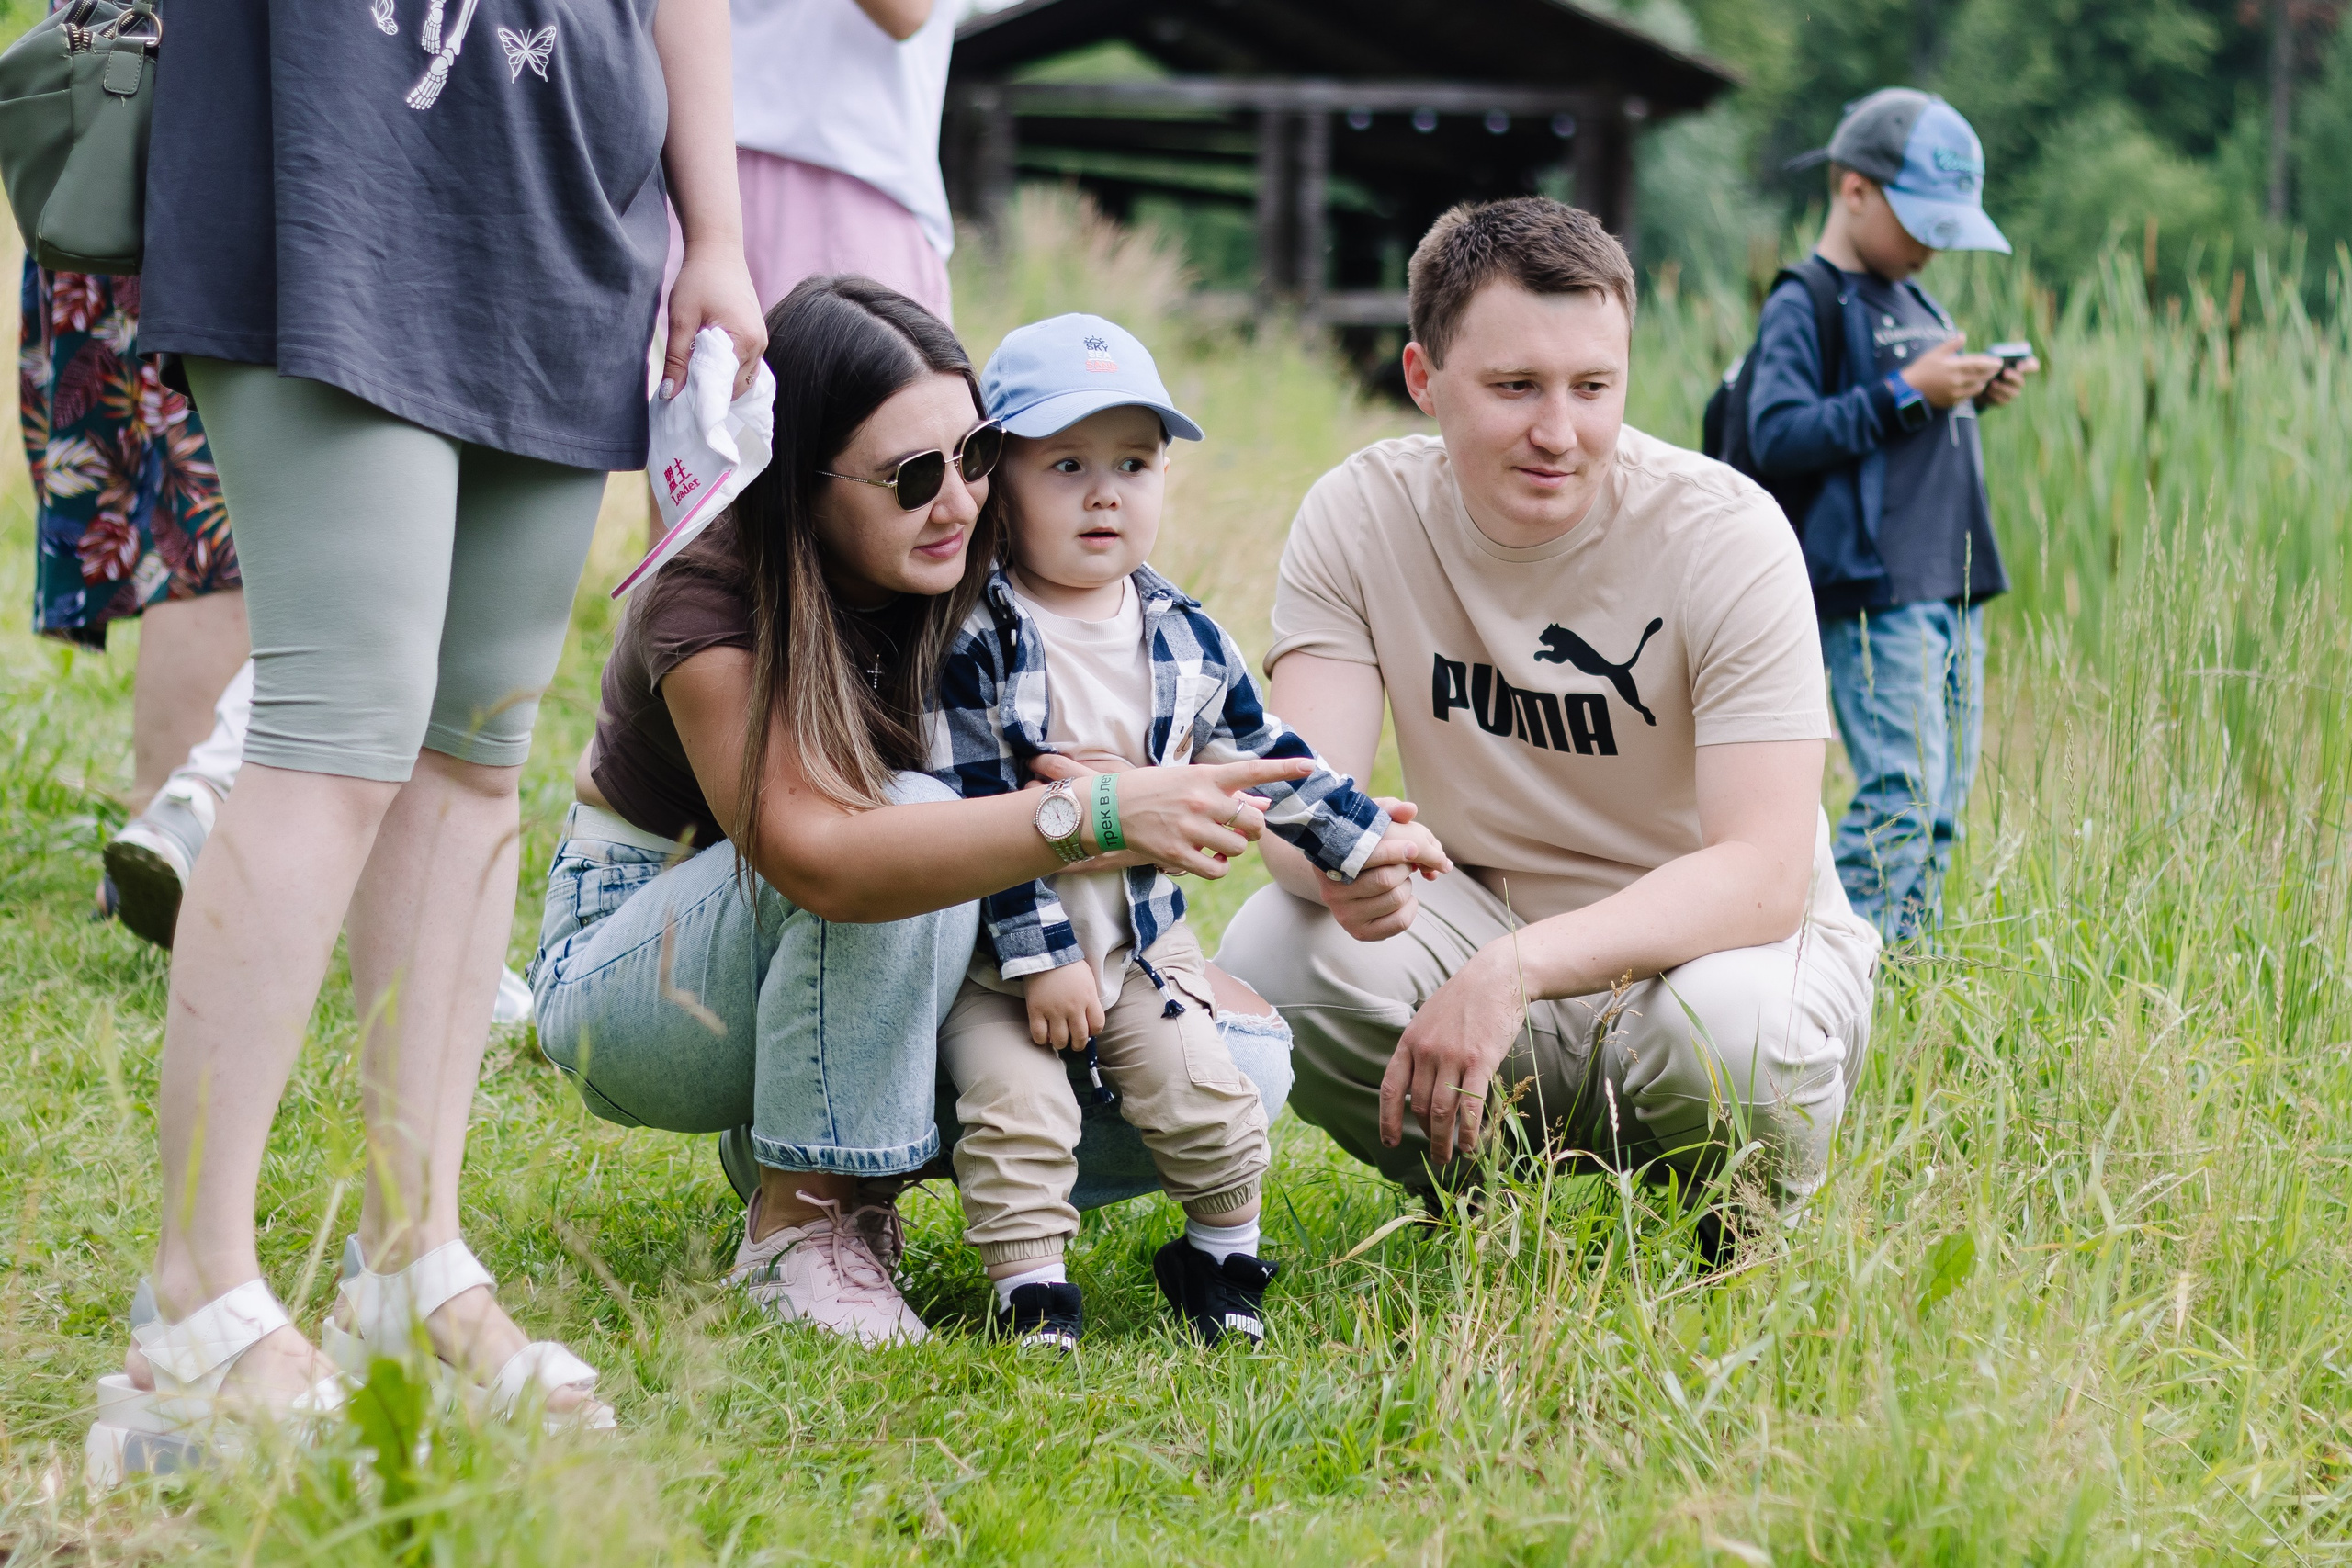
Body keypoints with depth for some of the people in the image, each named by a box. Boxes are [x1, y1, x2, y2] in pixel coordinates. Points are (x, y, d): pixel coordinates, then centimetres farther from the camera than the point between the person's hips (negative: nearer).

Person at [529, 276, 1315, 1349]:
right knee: (904, 821, -37)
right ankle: (801, 1218, -22)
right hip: (629, 968, -6)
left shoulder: (971, 588, -10)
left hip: (876, 990, 6)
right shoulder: (706, 601, -27)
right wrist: (1096, 817, -52)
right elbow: (813, 854, -42)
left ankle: (805, 1141, 1)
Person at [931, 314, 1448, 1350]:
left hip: (1142, 937, 4)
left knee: (1207, 1099, -6)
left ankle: (1222, 1263, 18)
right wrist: (1039, 956, -20)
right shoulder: (975, 642, -15)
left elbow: (1259, 754, 16)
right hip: (995, 948, -4)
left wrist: (1363, 836, 15)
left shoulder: (1184, 639, 3)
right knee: (1015, 1107, -20)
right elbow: (974, 815, -18)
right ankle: (1031, 1291, -4)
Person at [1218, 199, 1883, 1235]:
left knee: (1733, 1024, -37)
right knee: (1273, 948, -26)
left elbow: (1764, 876, -27)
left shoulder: (1724, 534, -19)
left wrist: (1515, 972, -41)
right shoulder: (1361, 517, -9)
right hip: (1492, 939, 3)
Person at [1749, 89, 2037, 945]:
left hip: (1952, 583, 9)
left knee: (1943, 805, 9)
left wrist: (1976, 393, 10)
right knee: (1902, 793, -16)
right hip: (1871, 591, -9)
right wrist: (1906, 394, -19)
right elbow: (1777, 433, -18)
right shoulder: (1803, 307, -7)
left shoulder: (1915, 302, 20)